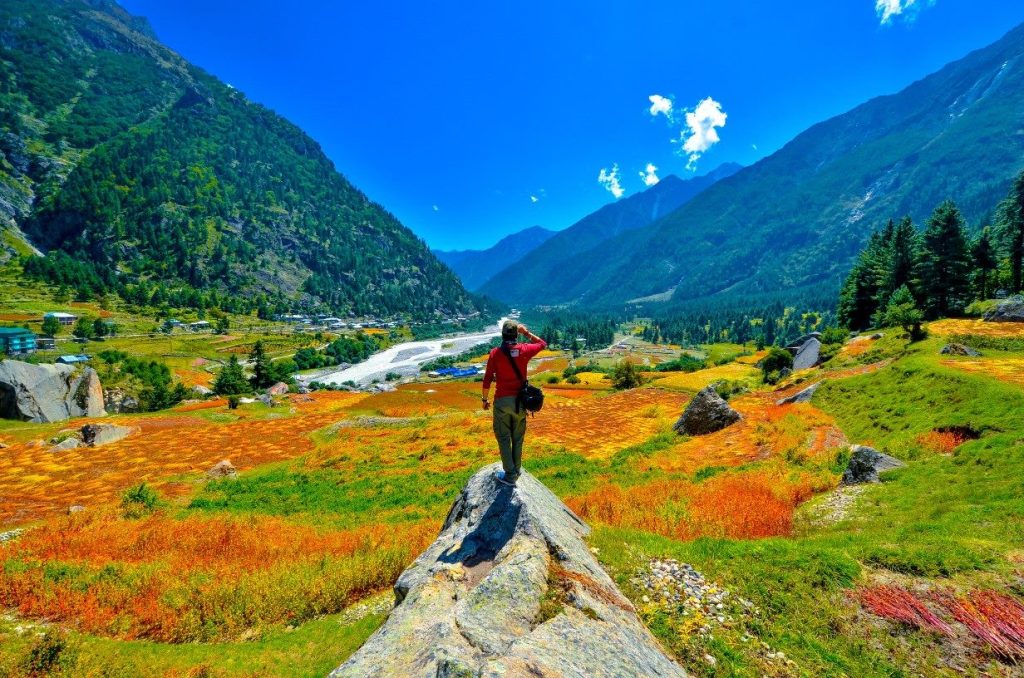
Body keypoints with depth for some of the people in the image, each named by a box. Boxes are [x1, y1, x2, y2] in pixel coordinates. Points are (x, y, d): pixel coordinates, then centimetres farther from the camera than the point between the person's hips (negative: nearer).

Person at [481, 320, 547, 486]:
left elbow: (487, 380, -6)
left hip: (502, 401, -2)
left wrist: (485, 399, 7)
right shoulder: (524, 350, -6)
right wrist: (527, 332, 15)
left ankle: (510, 474, 11)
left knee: (503, 437, 9)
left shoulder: (495, 353, -10)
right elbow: (543, 344, 15)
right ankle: (516, 471, 25)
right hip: (520, 400, 2)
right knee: (517, 438, 16)